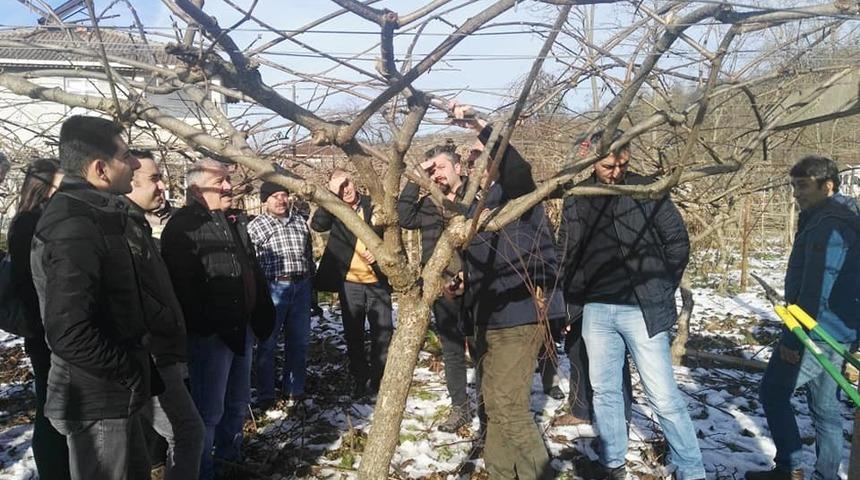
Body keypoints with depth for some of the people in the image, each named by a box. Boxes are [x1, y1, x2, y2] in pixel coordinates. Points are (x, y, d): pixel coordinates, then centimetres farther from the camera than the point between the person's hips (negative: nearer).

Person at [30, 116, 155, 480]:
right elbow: (70, 334, -30)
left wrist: (137, 368, 14)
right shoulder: (74, 227, -23)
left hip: (111, 393, 10)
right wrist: (133, 373, -17)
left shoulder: (90, 215, 10)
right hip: (98, 400, -9)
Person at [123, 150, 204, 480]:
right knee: (188, 430, -5)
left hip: (155, 352, 10)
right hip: (149, 356, -10)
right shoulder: (126, 227, -17)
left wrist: (172, 328, 15)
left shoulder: (135, 224, 16)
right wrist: (171, 324, -14)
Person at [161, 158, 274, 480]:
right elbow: (181, 282, -19)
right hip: (210, 332, -8)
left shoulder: (236, 221, 15)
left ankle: (231, 454, 41)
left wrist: (264, 313, 18)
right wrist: (202, 325, -22)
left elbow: (253, 270, 21)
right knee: (209, 408, 0)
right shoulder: (182, 225, -11)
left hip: (242, 327, 8)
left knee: (238, 401, 21)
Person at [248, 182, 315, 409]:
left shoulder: (301, 221, 11)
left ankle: (294, 389, 25)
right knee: (267, 343, 3)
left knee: (299, 342, 11)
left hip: (301, 286, 4)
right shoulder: (255, 226, -2)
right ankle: (265, 395, 14)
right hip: (273, 287, -4)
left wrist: (312, 284, 16)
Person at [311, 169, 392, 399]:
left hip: (377, 282, 0)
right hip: (350, 283, 0)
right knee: (354, 336, 9)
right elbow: (318, 224, -20)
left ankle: (379, 380, 18)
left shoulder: (374, 205, 1)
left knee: (383, 334, 4)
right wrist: (331, 195, -21)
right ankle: (360, 380, 22)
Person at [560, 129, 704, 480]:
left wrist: (662, 291, 0)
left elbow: (678, 242, 0)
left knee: (663, 396, 0)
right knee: (605, 390, 14)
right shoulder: (576, 200, 3)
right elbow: (570, 255, 9)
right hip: (596, 311, 3)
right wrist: (573, 302, 6)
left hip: (642, 309, -3)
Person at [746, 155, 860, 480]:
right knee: (825, 407, 14)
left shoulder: (829, 225, -19)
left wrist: (795, 338, -20)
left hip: (817, 333, -10)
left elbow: (817, 289, -23)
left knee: (773, 392, 1)